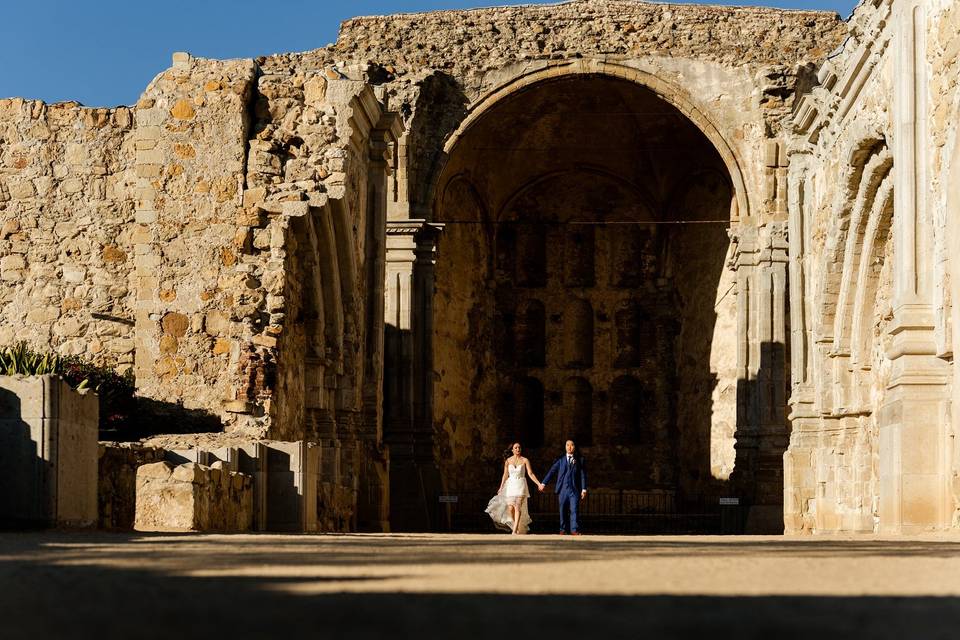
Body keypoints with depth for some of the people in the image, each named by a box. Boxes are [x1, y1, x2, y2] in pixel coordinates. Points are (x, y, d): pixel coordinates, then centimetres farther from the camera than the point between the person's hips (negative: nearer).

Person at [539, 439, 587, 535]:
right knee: (563, 510, 4)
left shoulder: (579, 460, 9)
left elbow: (583, 475, 5)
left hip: (575, 489, -1)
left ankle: (574, 530, -12)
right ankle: (563, 530, 11)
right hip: (563, 489, 2)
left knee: (574, 509, -10)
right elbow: (552, 471, 7)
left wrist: (584, 489, -3)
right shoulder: (560, 460, 12)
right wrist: (543, 483, -1)